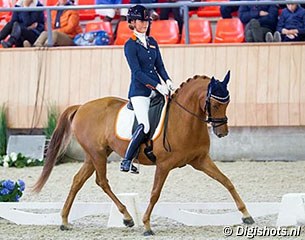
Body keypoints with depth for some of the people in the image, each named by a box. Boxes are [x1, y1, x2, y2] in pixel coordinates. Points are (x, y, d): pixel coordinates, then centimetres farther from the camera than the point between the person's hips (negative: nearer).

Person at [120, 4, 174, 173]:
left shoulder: (152, 43, 15)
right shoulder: (130, 45, -5)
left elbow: (159, 66, 14)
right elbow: (137, 72, -13)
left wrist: (167, 81, -6)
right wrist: (157, 86, -20)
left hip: (157, 89, 7)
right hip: (139, 91, -7)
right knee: (145, 125, -23)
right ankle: (126, 161, -15)